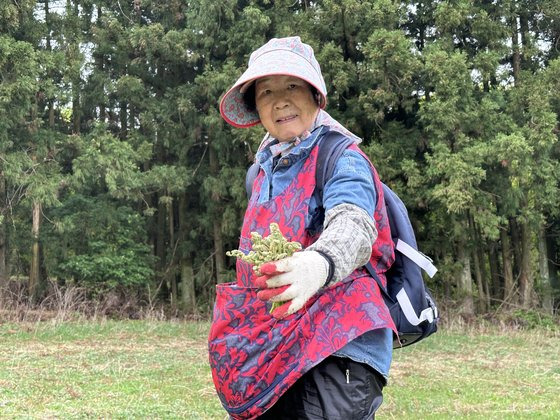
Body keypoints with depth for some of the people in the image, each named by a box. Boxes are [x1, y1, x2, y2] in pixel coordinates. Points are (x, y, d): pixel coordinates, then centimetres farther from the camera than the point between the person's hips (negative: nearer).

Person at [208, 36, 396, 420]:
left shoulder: (341, 159, -9)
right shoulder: (264, 172, 14)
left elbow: (353, 225, -30)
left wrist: (319, 265, -51)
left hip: (334, 345, -7)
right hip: (270, 352, 7)